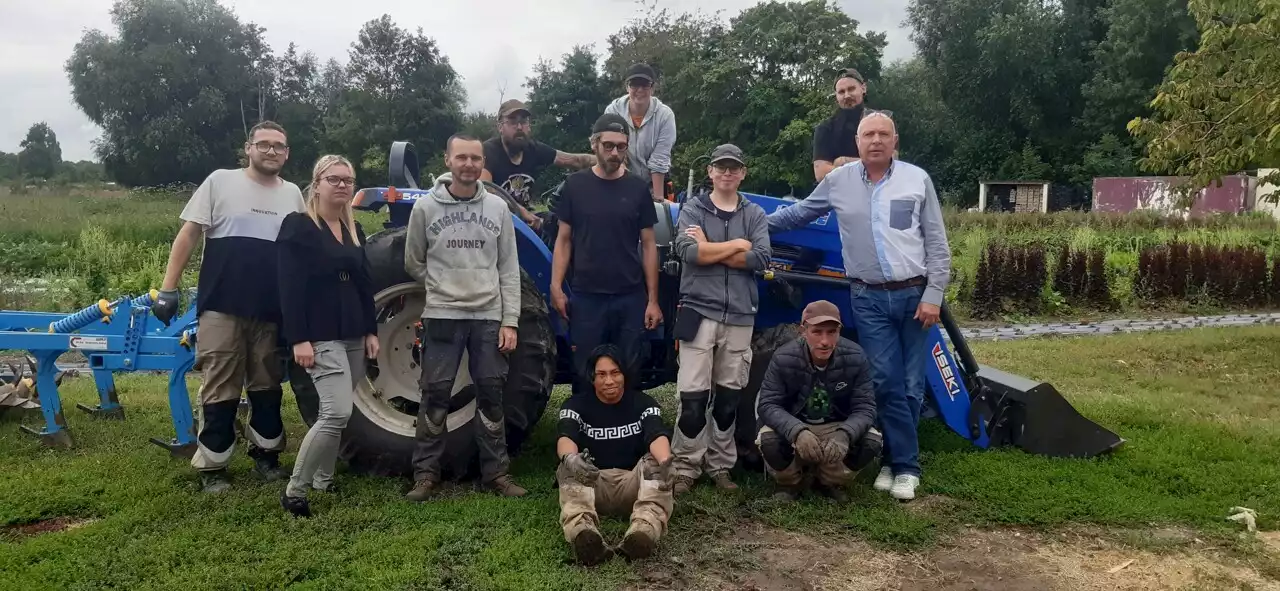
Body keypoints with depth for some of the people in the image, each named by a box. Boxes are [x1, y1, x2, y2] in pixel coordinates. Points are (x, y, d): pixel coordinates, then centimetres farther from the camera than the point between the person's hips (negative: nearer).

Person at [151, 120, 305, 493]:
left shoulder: (292, 194, 10)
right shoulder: (220, 181, 0)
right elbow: (188, 235, -1)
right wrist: (168, 288, -7)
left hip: (272, 312, 3)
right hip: (222, 308, -3)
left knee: (267, 387, 14)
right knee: (220, 391, 1)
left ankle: (265, 453, 29)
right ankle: (212, 466, 13)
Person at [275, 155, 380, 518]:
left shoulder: (355, 229, 14)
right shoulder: (298, 225, -7)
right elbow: (290, 287, -13)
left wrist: (371, 331, 11)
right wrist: (298, 338, -19)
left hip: (353, 334, 8)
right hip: (320, 336, -7)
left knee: (336, 414, 11)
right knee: (337, 413, -17)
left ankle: (324, 481, 24)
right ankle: (294, 491, -5)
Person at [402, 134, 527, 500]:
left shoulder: (498, 208, 3)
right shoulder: (425, 207, -1)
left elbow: (509, 270, 3)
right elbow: (413, 263, 9)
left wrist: (510, 320, -2)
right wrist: (446, 288, 7)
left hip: (489, 317, 2)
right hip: (442, 316, -1)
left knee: (491, 395, 7)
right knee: (435, 395, 3)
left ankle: (496, 472, 17)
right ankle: (426, 473, 14)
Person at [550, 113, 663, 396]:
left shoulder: (637, 189, 4)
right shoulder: (575, 185, 2)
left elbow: (648, 245, 5)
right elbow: (564, 239, 4)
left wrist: (652, 299, 0)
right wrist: (556, 286, -8)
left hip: (630, 298, 1)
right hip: (586, 297, -1)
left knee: (625, 373, 9)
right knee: (585, 373, 6)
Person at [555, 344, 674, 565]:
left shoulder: (643, 404, 3)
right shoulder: (576, 405, 3)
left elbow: (658, 436, -18)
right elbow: (565, 438, -19)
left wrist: (664, 463, -44)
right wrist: (570, 458, -46)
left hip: (634, 484, 0)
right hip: (589, 482, 0)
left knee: (655, 463, -30)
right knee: (570, 469, -31)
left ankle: (644, 533, -57)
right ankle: (582, 534, -60)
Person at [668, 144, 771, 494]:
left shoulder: (755, 214, 11)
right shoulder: (693, 209, 6)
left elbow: (761, 258, -5)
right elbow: (687, 252, -12)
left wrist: (709, 249, -8)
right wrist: (737, 245, -5)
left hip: (740, 315, 2)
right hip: (699, 312, -2)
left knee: (729, 396, 8)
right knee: (693, 395, -4)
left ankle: (721, 466, 18)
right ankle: (686, 467, 4)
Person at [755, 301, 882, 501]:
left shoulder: (855, 358, -18)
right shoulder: (784, 359, -21)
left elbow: (865, 407, -17)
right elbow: (768, 404, -22)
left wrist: (845, 435, -39)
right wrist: (797, 432, -42)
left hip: (838, 429, 2)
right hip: (794, 428, -2)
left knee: (872, 441, -26)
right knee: (768, 440, -33)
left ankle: (831, 483, 7)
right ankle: (791, 483, 4)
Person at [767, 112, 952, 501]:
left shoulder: (917, 179, 2)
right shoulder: (838, 181, 4)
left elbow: (937, 244, 1)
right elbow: (797, 213, 18)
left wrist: (933, 295, -6)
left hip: (914, 294, 0)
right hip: (869, 299, 0)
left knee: (911, 384, 4)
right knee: (886, 382, -3)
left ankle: (896, 459, 16)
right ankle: (905, 463, 6)